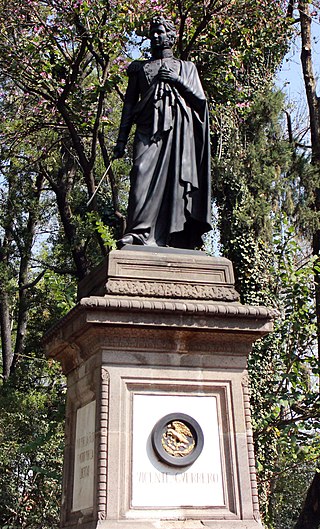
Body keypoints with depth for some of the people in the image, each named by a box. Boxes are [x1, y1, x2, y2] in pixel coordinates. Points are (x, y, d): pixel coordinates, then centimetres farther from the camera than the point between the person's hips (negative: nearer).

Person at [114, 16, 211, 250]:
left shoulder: (186, 67, 23)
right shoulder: (139, 68, 24)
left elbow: (200, 99, 12)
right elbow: (129, 103, 18)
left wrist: (178, 81, -3)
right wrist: (122, 138, 9)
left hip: (177, 128, 0)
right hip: (148, 127, 1)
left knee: (171, 176, -12)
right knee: (142, 174, -19)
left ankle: (157, 236, -15)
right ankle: (139, 231, -26)